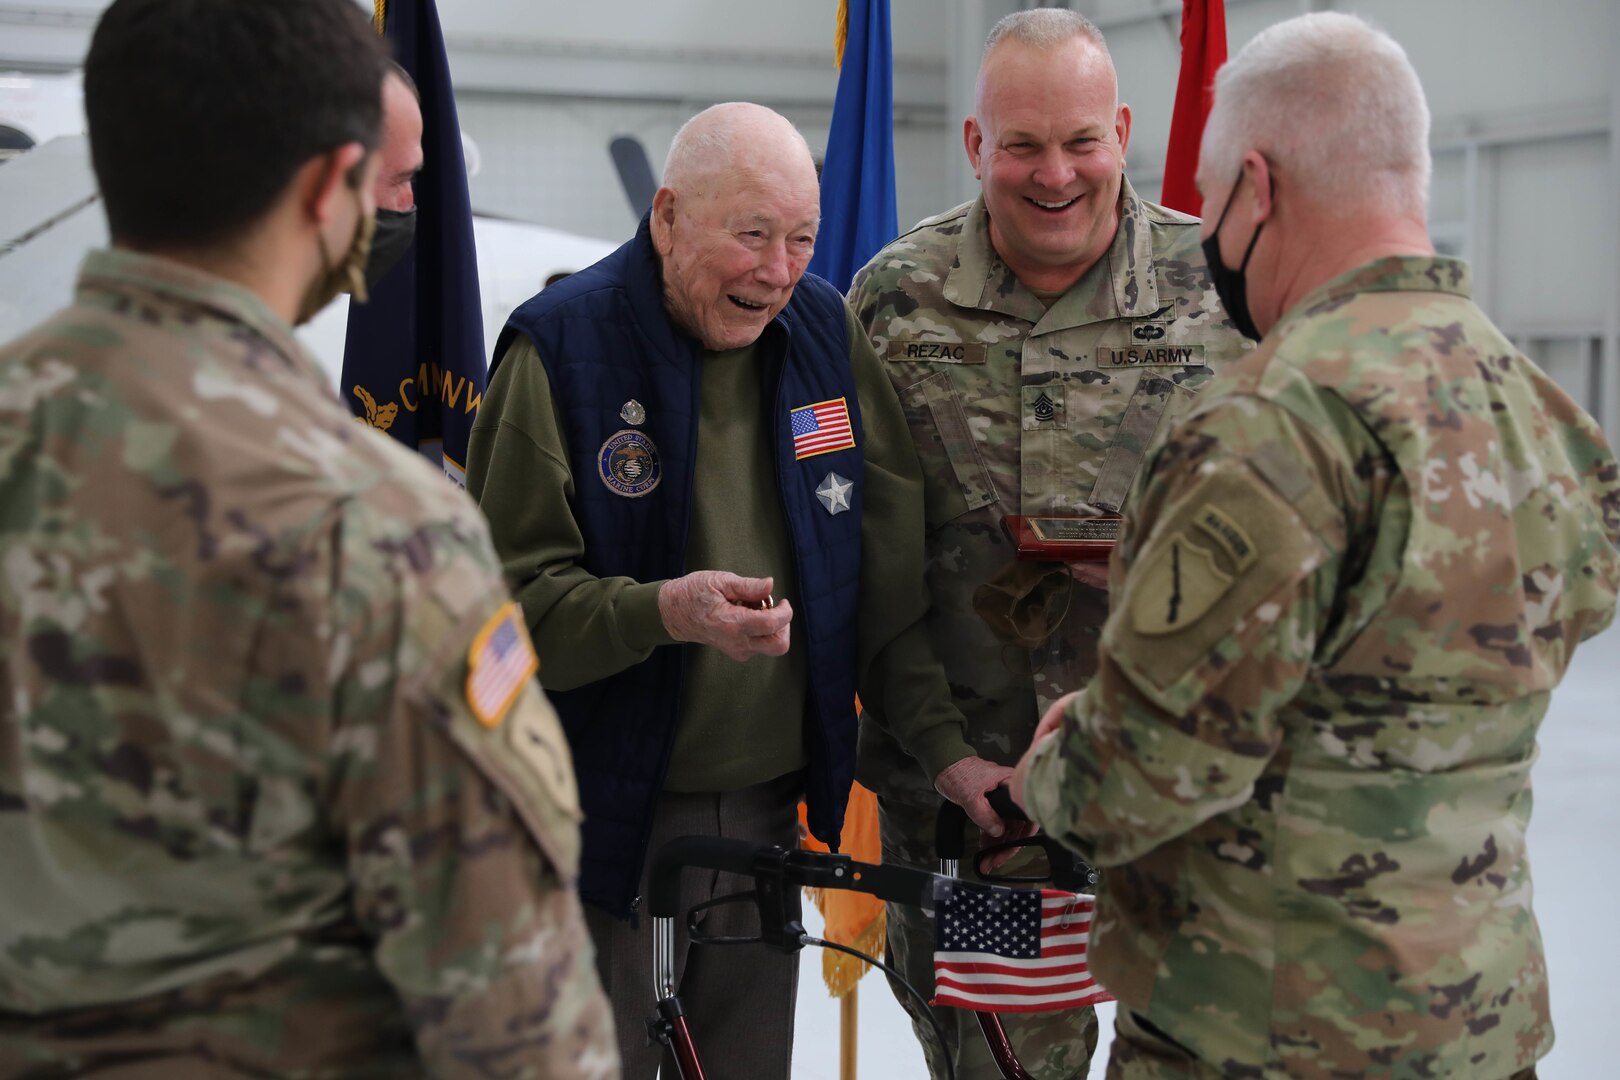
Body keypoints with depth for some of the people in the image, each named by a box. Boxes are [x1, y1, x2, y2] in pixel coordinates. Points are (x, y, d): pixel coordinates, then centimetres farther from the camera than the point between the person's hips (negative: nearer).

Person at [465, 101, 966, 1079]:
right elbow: (511, 593, -15)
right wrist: (663, 611, -31)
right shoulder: (563, 346, -13)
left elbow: (893, 570, 5)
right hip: (612, 816, -5)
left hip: (773, 810, 5)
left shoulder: (827, 330, 3)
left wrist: (945, 738, -4)